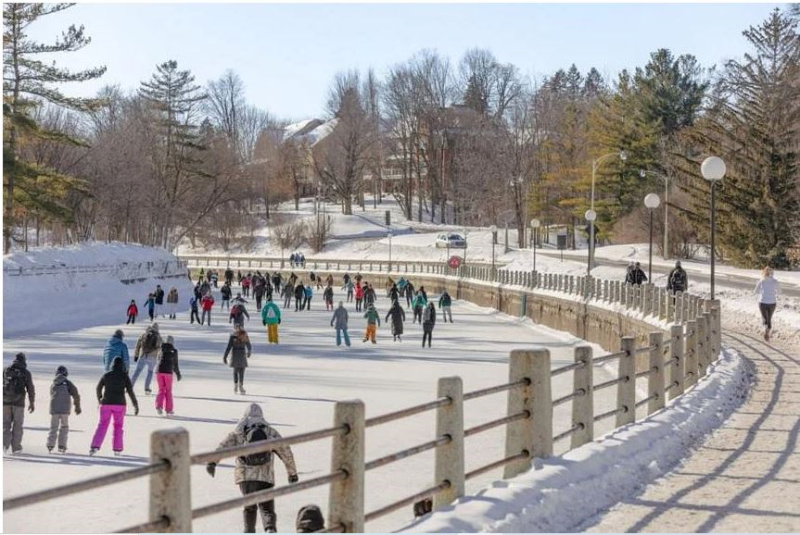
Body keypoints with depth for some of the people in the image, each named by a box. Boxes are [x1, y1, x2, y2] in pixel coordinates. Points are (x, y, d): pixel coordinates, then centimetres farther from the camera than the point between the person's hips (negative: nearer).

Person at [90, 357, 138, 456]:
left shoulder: (106, 375, 2)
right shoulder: (125, 376, -4)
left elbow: (99, 388, 13)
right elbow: (130, 392, -8)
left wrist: (99, 399, 31)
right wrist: (136, 405, -5)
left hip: (106, 403, 1)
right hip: (119, 404, -1)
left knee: (102, 425, 6)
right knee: (118, 426, 13)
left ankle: (95, 447, -9)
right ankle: (117, 449, 11)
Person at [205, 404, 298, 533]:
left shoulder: (239, 432, 12)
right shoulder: (270, 432, 13)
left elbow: (224, 445, -4)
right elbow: (285, 452, 14)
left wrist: (212, 462, -12)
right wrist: (292, 473, 23)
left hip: (245, 475, 1)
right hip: (264, 476, -1)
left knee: (249, 506, 22)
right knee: (266, 507, -1)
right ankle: (270, 529, -27)